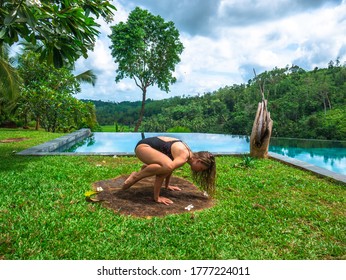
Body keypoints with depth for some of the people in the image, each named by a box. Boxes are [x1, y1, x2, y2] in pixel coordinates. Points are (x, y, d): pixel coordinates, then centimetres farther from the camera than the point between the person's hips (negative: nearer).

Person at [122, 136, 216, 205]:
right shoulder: (183, 157, -23)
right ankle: (135, 177, -16)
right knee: (167, 166, -34)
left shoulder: (187, 152, 7)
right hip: (143, 146, -10)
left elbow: (170, 167, 21)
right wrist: (156, 197, -23)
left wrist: (167, 185, 28)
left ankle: (146, 167, 28)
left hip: (149, 145, 10)